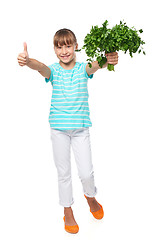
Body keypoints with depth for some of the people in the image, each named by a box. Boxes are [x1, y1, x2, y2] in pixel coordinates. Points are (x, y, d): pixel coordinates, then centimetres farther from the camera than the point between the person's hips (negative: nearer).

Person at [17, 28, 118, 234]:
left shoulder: (83, 68, -1)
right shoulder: (53, 70, -2)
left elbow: (96, 64, -23)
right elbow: (40, 67, -24)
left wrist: (108, 60, -47)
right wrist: (27, 60, -48)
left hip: (81, 127, 0)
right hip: (59, 128, 0)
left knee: (86, 172, 1)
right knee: (63, 172, 10)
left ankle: (90, 197, 36)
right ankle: (67, 211, 30)